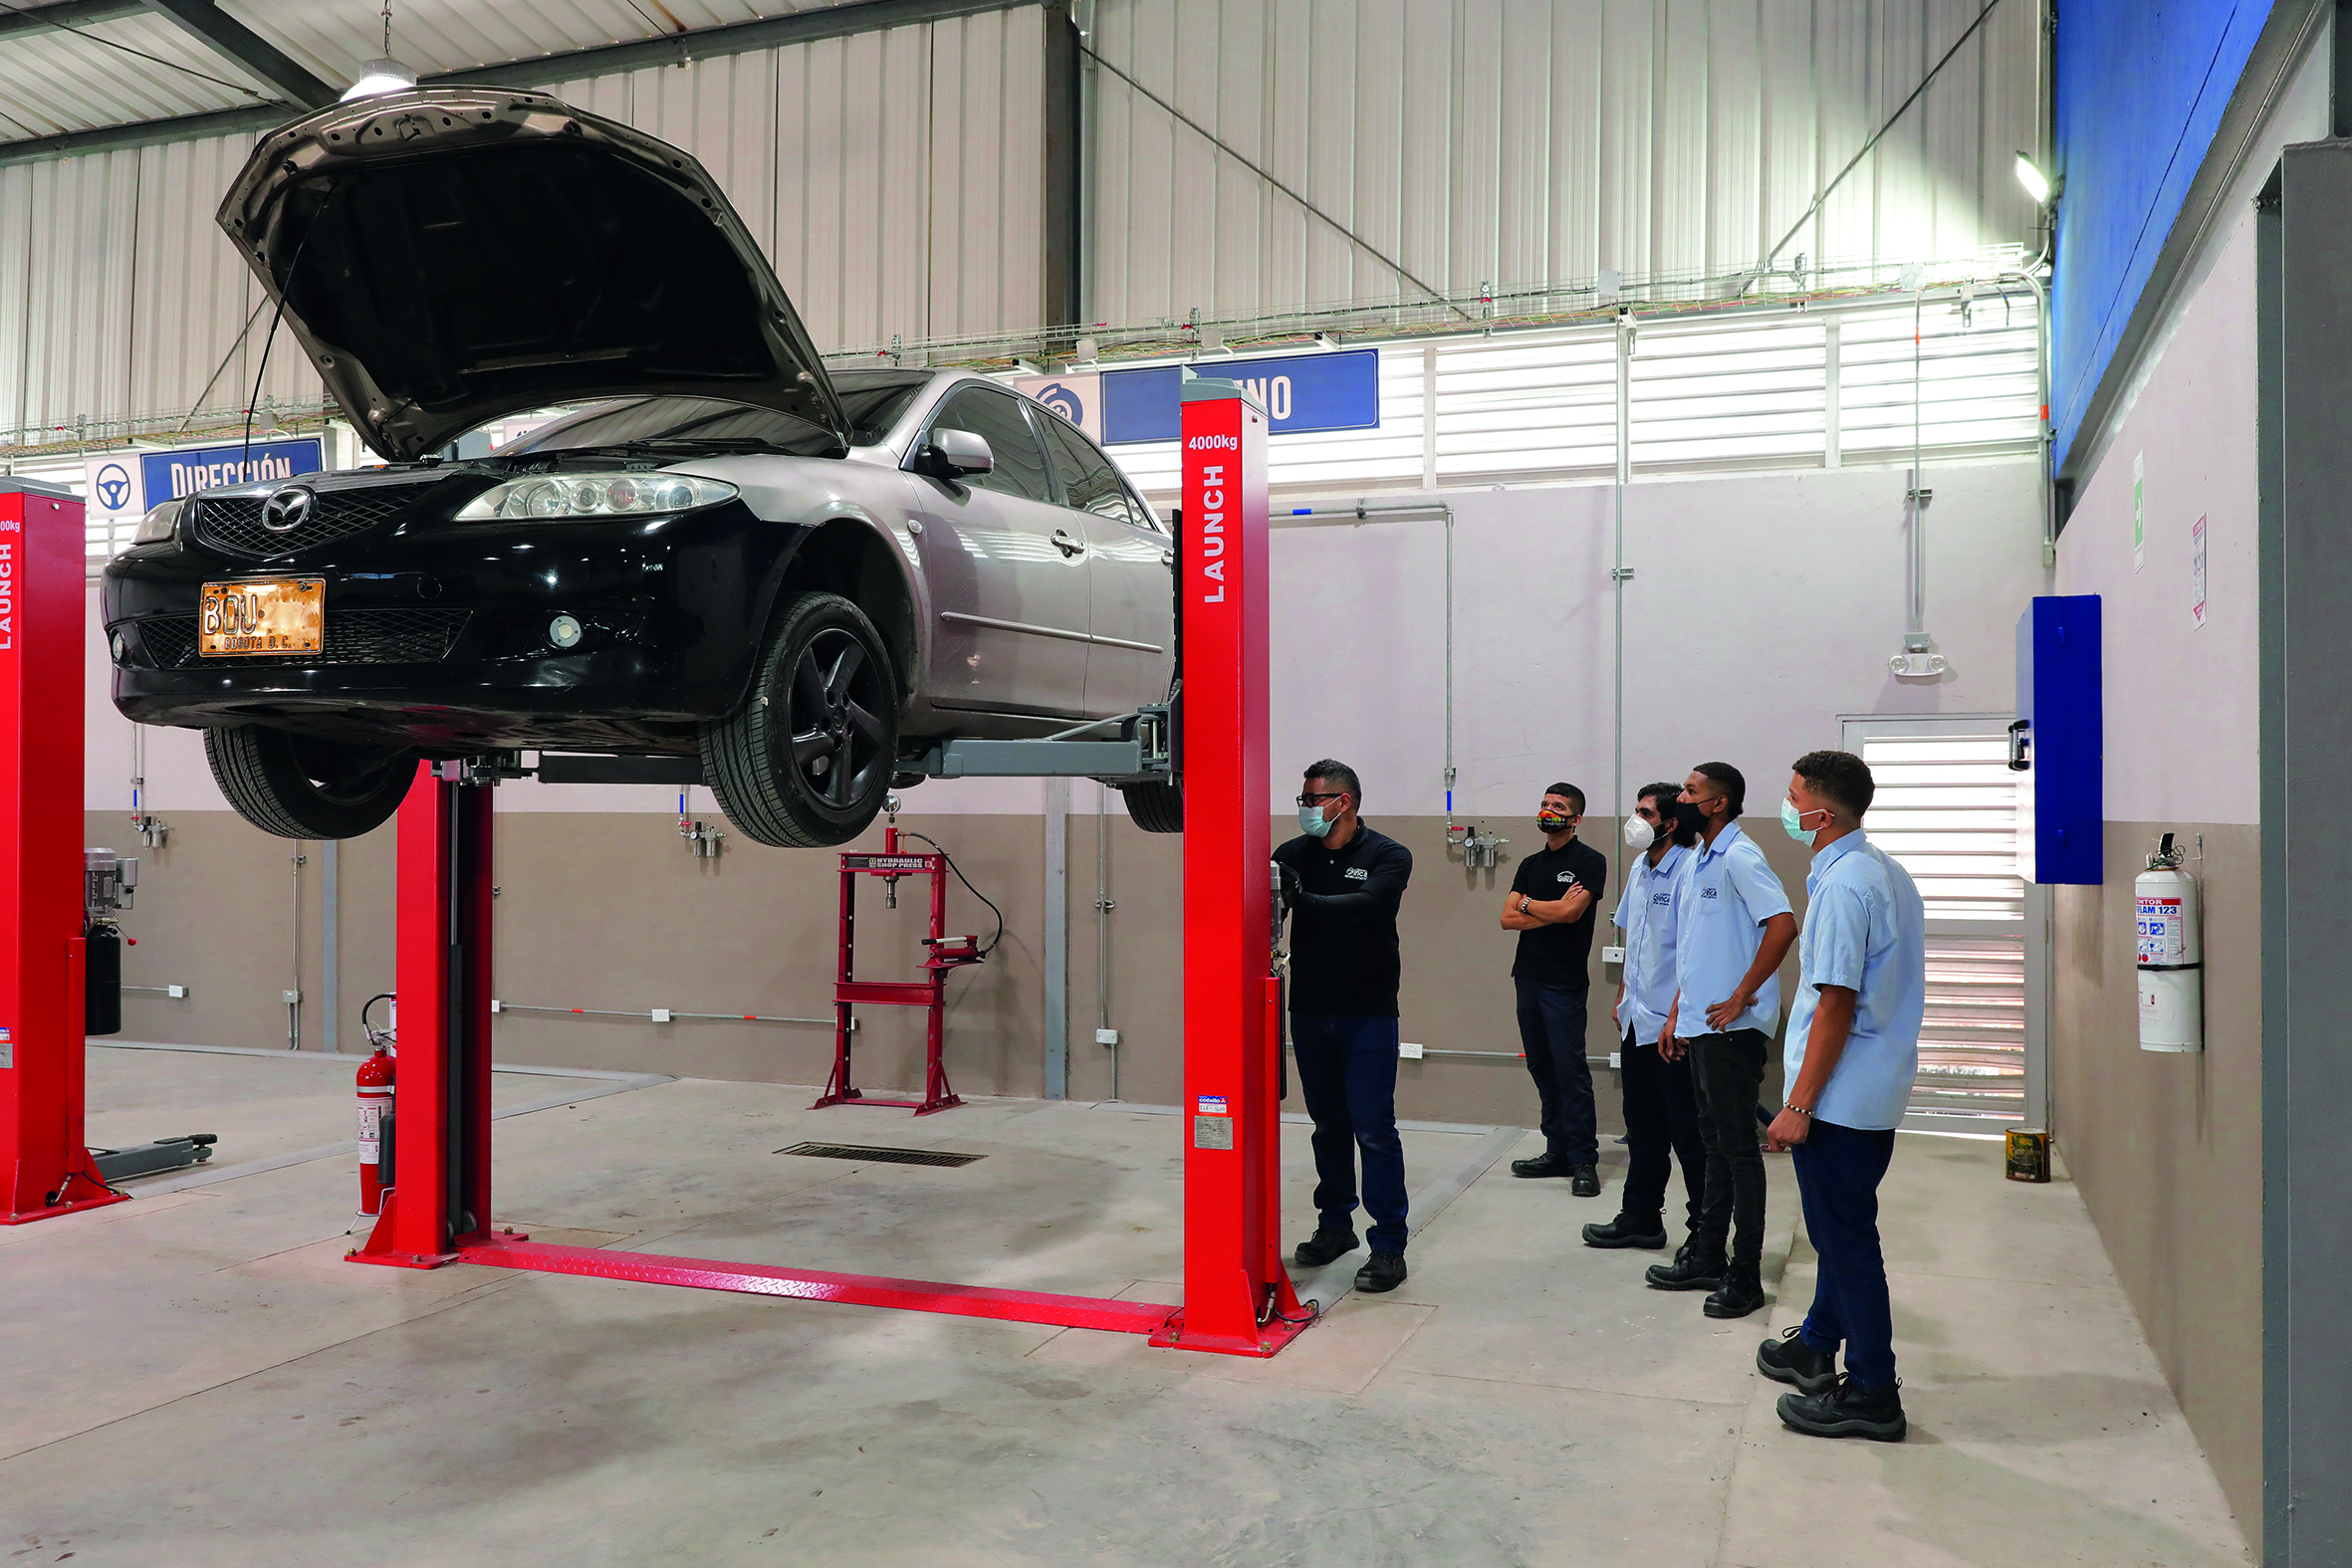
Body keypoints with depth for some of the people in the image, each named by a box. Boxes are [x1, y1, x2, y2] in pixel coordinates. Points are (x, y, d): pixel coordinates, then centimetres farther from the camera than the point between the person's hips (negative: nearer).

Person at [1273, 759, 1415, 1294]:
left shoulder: (1388, 856, -5)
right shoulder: (1296, 853, 6)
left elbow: (1367, 904, -24)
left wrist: (1303, 899, -38)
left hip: (1367, 1014, -4)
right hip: (1310, 1010, 4)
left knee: (1374, 1129, -5)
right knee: (1328, 1124, 14)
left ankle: (1388, 1246, 1)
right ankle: (1335, 1225, 28)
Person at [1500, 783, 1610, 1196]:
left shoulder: (1590, 861, -3)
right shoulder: (1531, 864, 16)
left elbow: (1570, 912, -16)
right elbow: (1507, 918, 6)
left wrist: (1528, 903, 0)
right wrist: (1554, 910, -8)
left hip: (1565, 983, -7)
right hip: (1528, 976, 7)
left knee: (1570, 1069, -8)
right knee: (1541, 1067, 9)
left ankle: (1584, 1161, -3)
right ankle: (1557, 1153, 16)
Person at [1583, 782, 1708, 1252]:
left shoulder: (1690, 870, -16)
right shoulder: (1640, 868, 12)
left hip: (1673, 1023, -9)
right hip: (1637, 1020, 9)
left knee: (1688, 1130, 1)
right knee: (1643, 1125, 17)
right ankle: (1641, 1217, 28)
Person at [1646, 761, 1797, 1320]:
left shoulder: (1739, 857, -14)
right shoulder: (1697, 862, 16)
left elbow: (1783, 926, -25)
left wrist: (1742, 997, -20)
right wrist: (1676, 1015, 19)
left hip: (1733, 1028, -9)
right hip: (1699, 1027, 9)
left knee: (1738, 1147, -2)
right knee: (1715, 1142, 16)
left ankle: (1745, 1277, 5)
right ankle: (1705, 1257, 26)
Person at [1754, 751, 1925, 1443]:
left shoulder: (1843, 885, -21)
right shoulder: (1886, 872, 11)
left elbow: (1837, 1004, -23)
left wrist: (1798, 1106, -20)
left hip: (1839, 1096, -10)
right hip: (1875, 1092, 10)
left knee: (1846, 1237, 1)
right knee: (1840, 1228, 21)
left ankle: (1872, 1392, 10)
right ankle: (1817, 1346, 37)